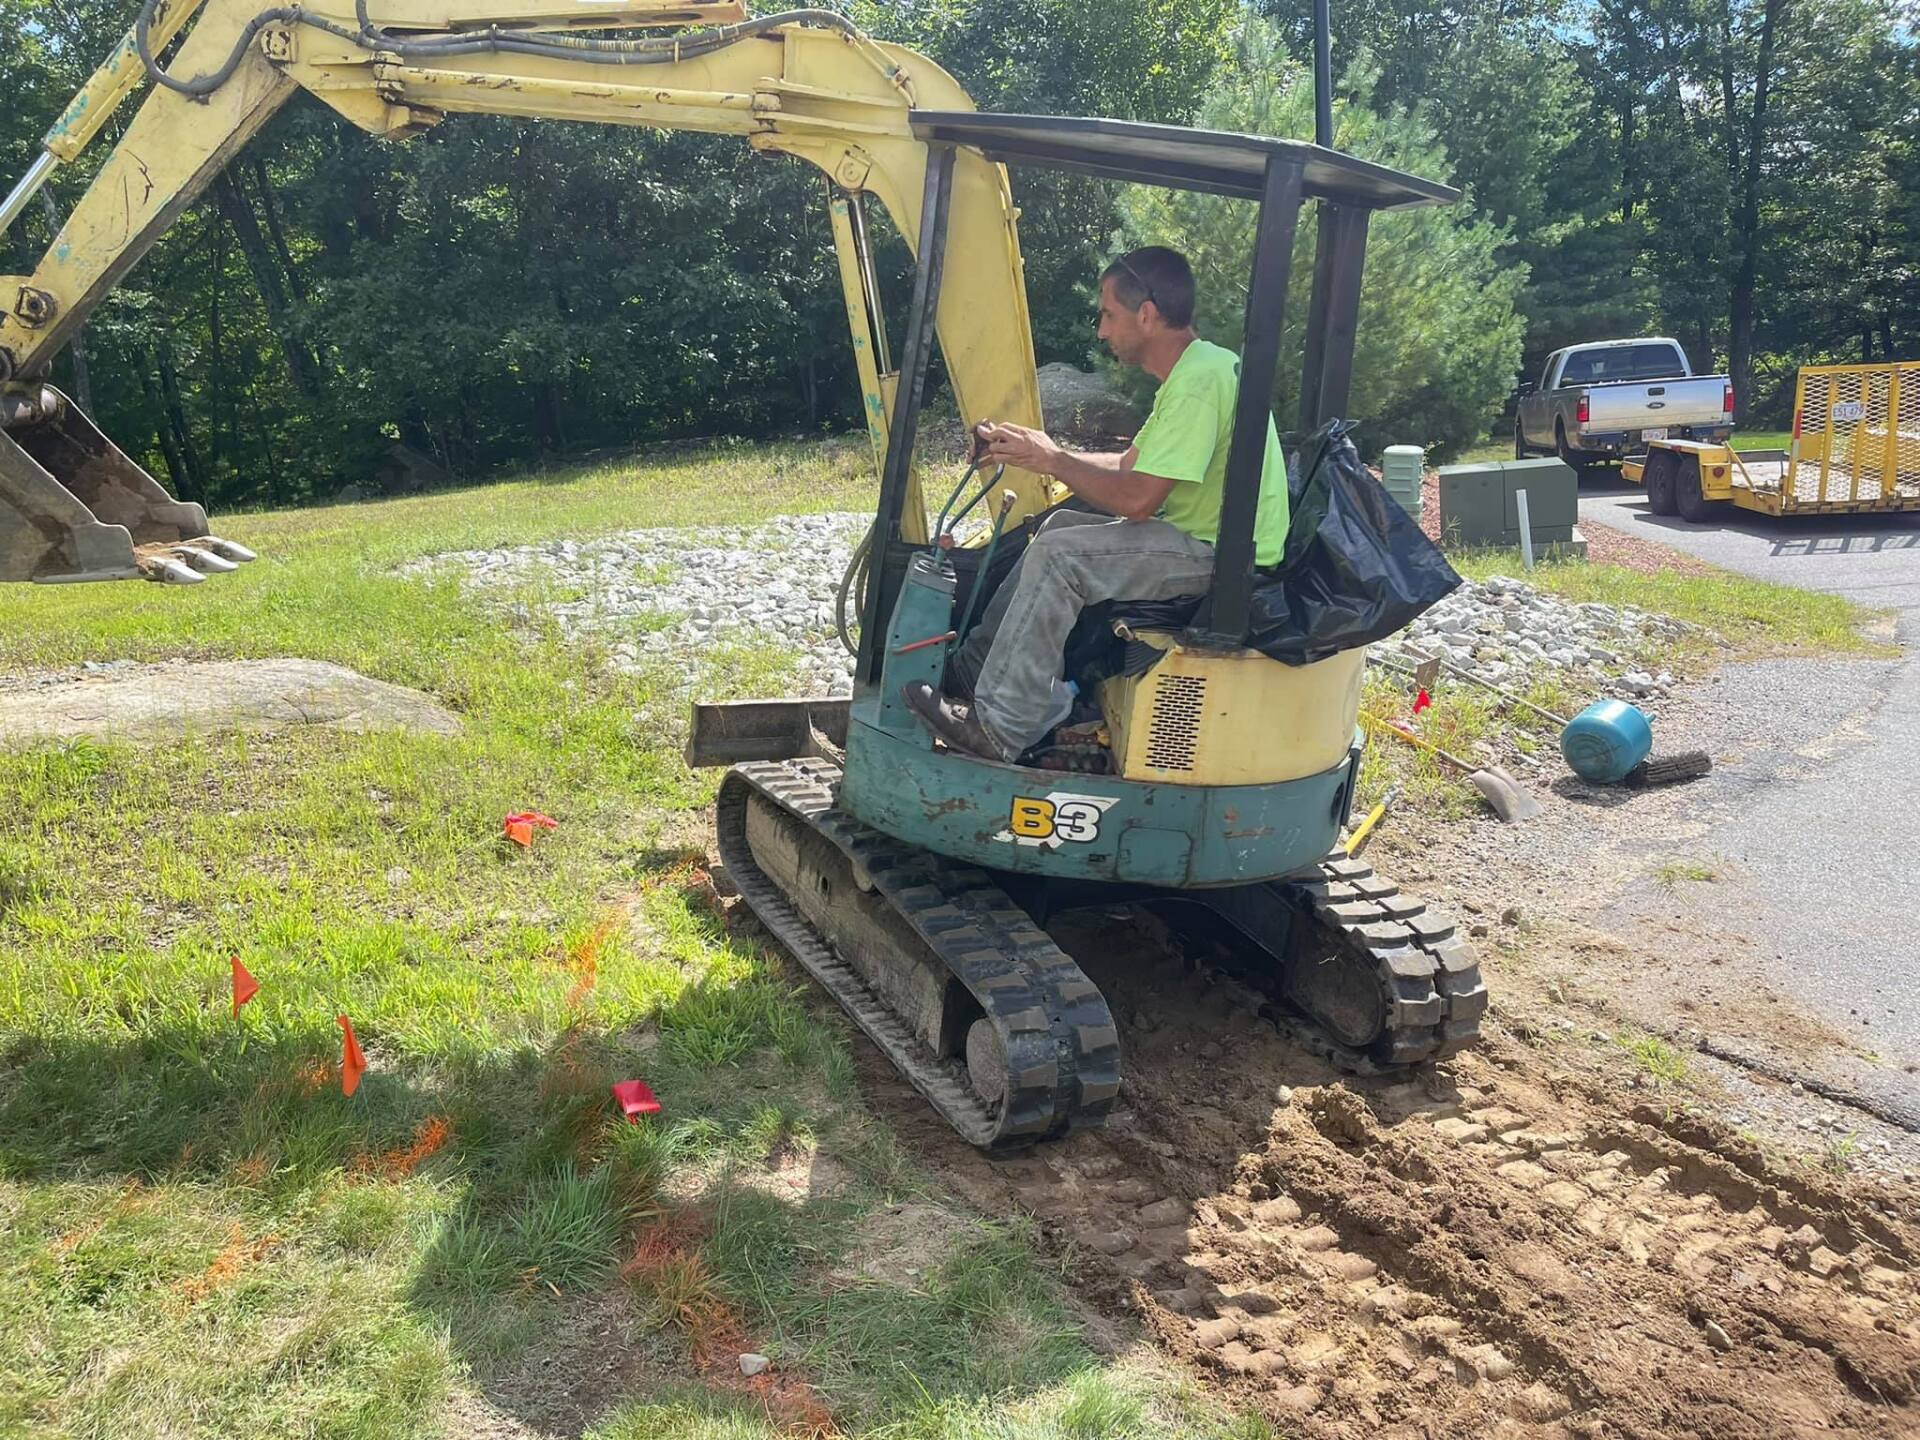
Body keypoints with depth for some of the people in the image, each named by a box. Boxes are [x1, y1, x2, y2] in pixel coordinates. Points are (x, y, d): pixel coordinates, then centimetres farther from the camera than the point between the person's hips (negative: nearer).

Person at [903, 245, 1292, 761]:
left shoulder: (1199, 380, -21)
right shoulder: (1192, 370, 12)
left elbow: (1137, 498, -24)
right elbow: (1128, 465, 16)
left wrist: (1050, 460, -11)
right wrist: (1041, 452, 7)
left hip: (1226, 559, -11)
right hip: (1204, 537, 11)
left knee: (1059, 555, -19)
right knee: (1061, 525, 13)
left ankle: (998, 727, -13)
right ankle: (974, 668, 16)